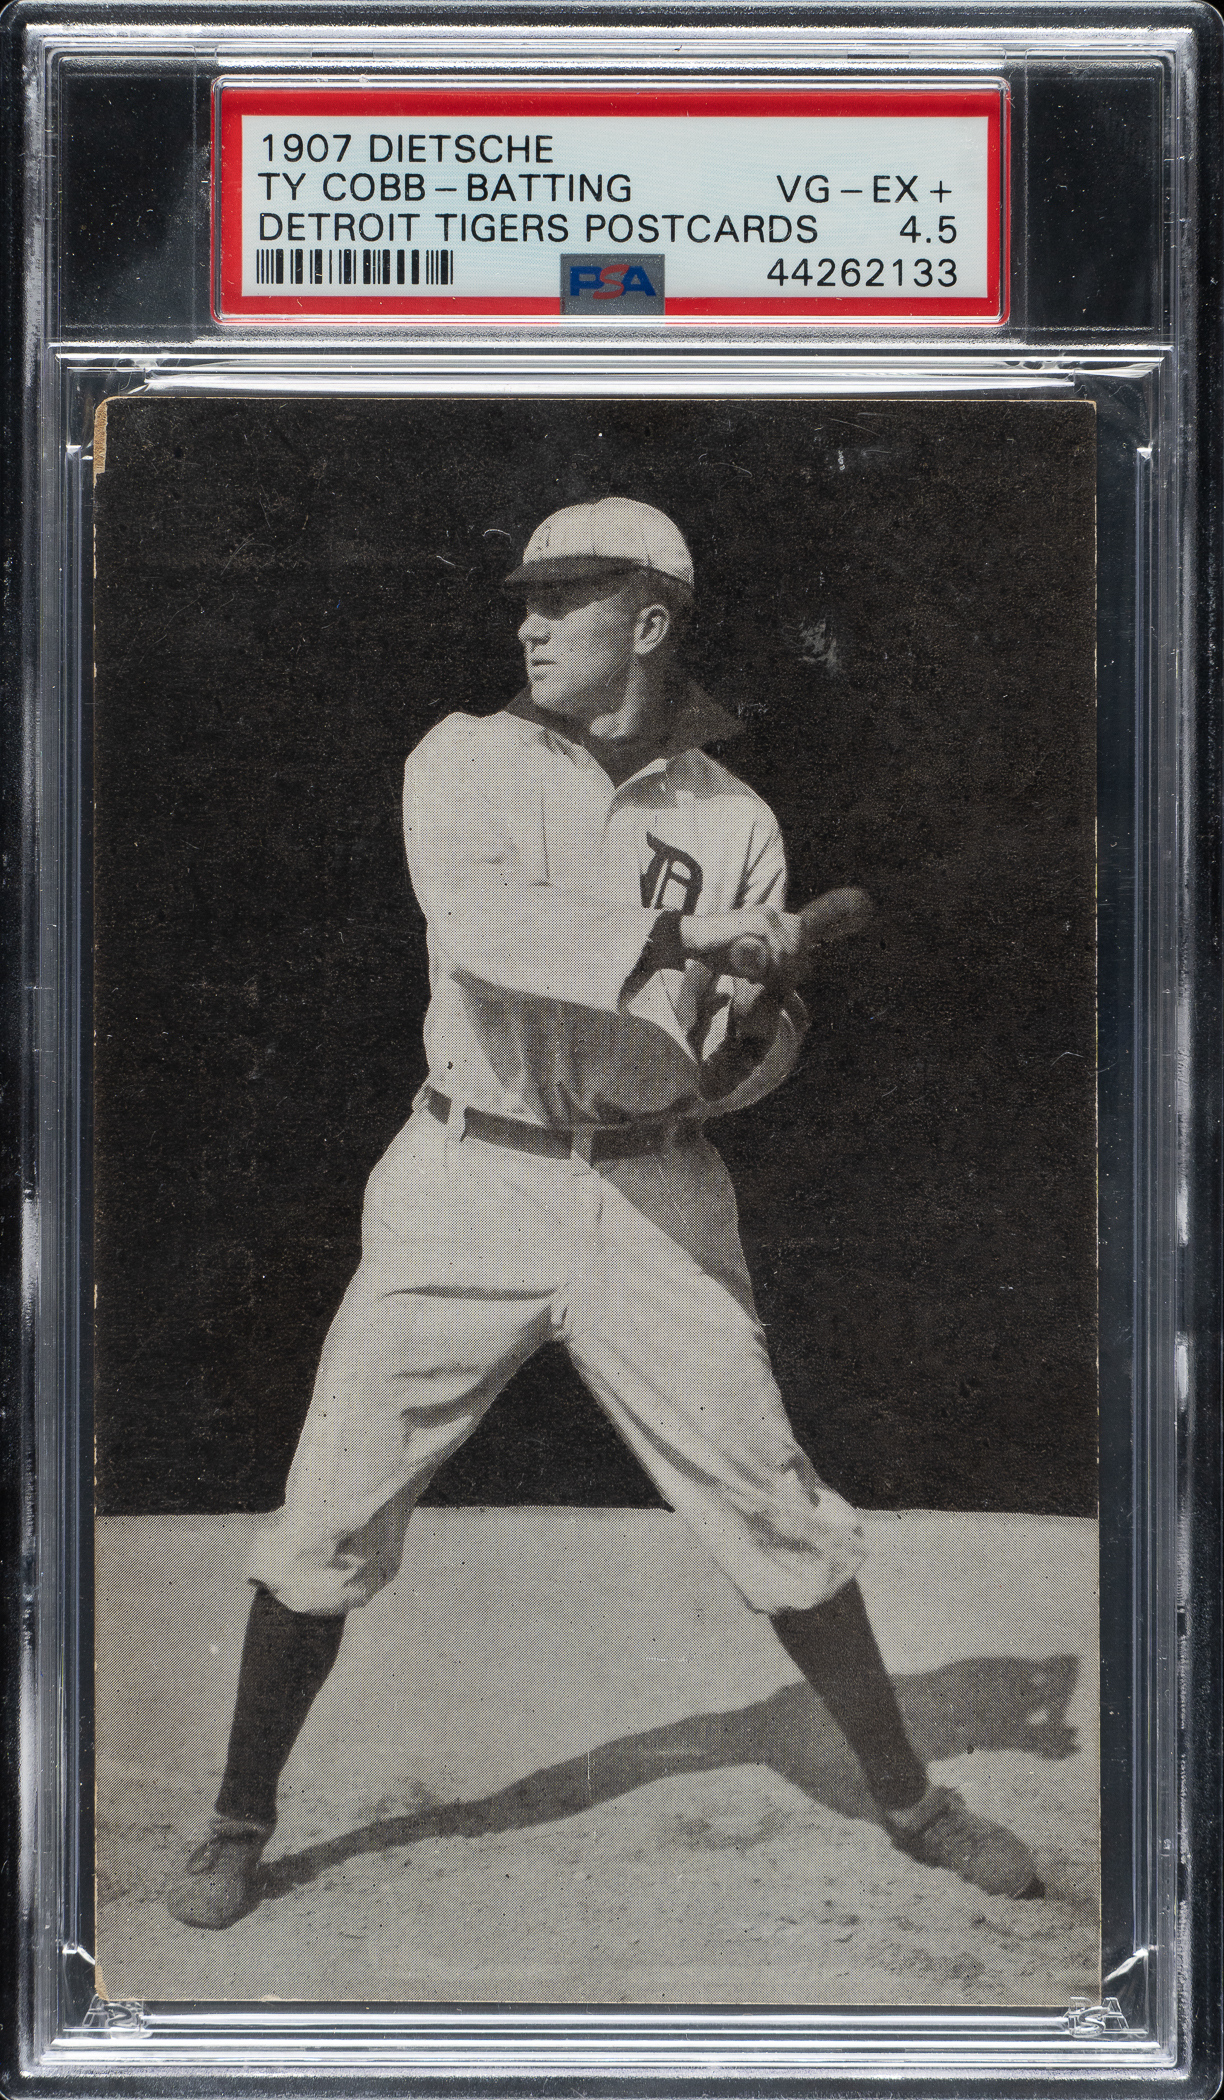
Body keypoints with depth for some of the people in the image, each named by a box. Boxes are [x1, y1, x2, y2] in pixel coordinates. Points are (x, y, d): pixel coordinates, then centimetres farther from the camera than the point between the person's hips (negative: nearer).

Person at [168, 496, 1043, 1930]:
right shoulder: (465, 763, -3)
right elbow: (483, 935, -23)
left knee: (776, 1511, 4)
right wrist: (683, 945, -27)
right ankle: (239, 1824, 19)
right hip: (467, 1182, -1)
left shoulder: (731, 821, 2)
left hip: (650, 1200, 1)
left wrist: (751, 1014, -19)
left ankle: (907, 1800, 23)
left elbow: (740, 1079, 3)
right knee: (328, 1519, 0)